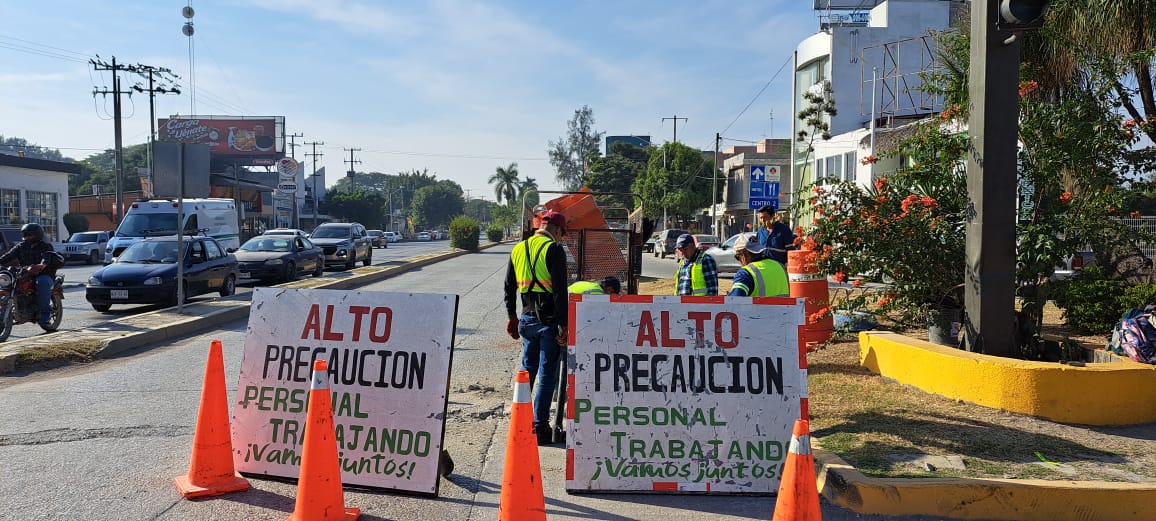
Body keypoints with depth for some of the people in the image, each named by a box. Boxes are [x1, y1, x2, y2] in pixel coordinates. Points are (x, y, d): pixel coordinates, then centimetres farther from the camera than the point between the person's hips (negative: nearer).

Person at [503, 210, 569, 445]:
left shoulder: (518, 249, 10)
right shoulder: (554, 250, -11)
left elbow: (509, 287, 16)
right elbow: (560, 291, -16)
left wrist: (511, 317, 25)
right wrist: (563, 326, -15)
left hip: (527, 319, 6)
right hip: (548, 320, -6)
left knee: (527, 370, 18)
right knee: (548, 374, 2)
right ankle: (540, 428, 5)